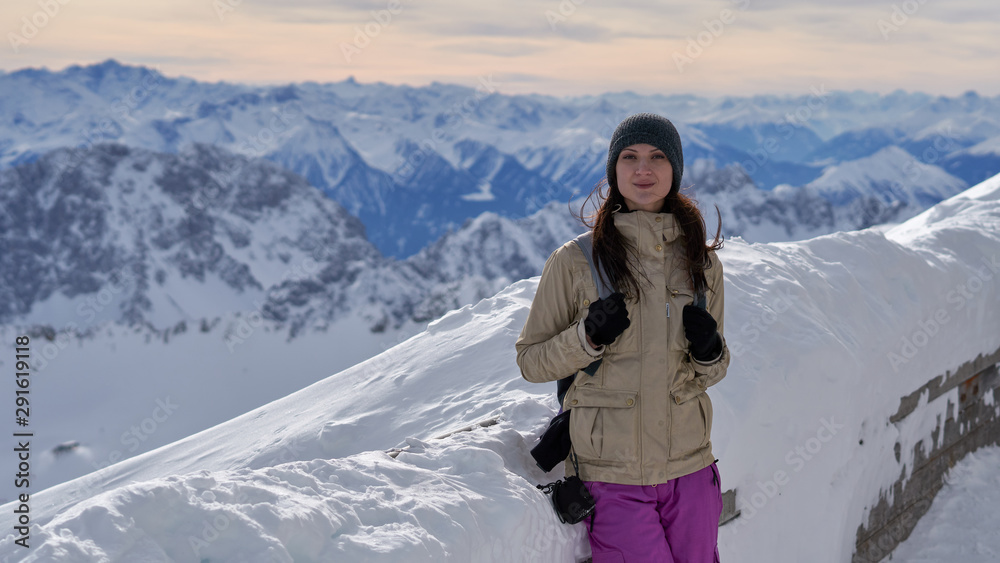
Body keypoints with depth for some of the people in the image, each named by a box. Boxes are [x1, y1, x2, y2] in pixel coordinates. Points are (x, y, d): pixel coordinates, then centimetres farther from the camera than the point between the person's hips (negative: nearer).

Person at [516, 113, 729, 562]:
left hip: (689, 470, 4)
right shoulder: (574, 261, -7)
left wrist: (710, 353, -8)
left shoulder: (701, 262, 5)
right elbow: (530, 361, -1)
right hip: (612, 475, -3)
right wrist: (587, 337, -18)